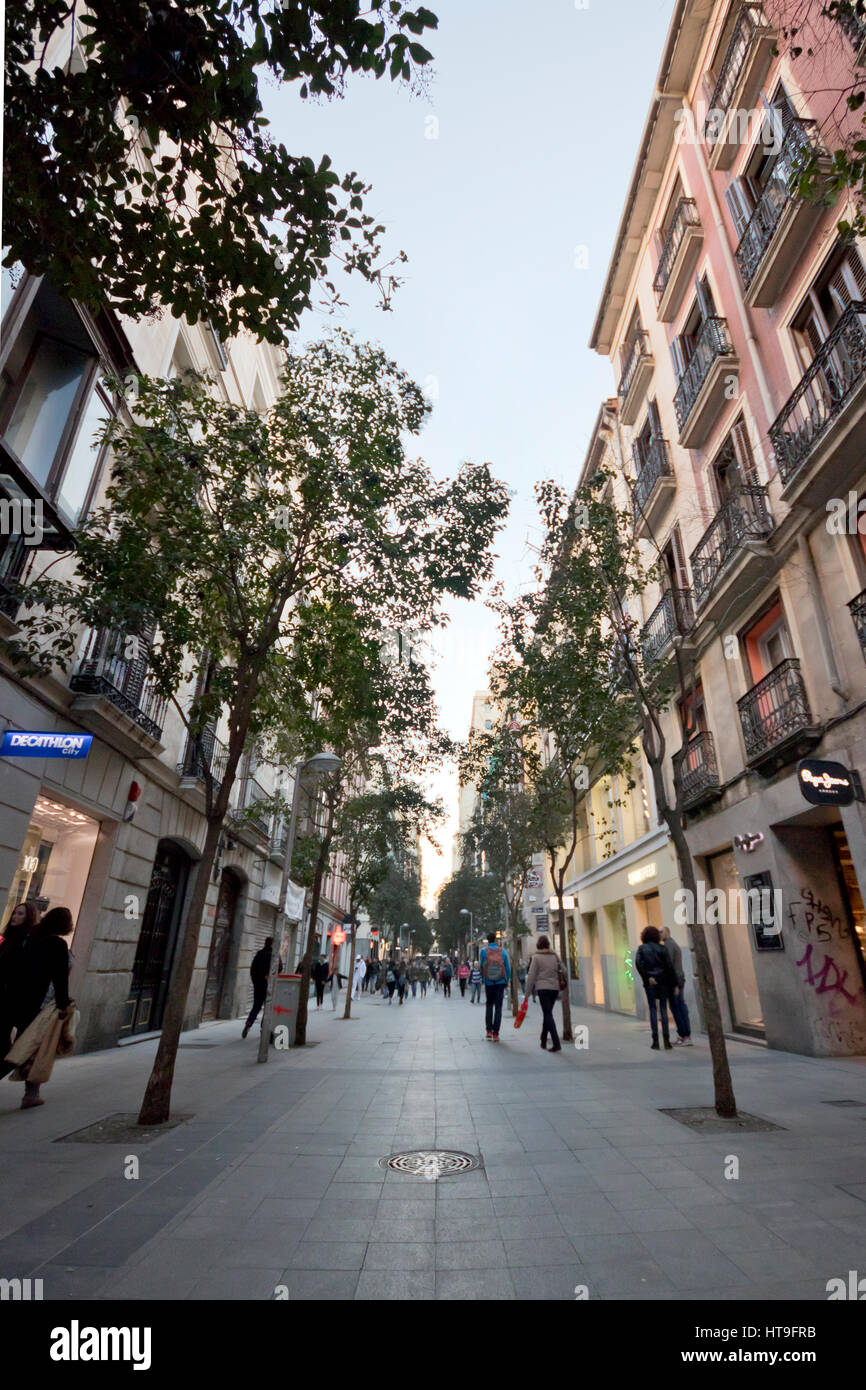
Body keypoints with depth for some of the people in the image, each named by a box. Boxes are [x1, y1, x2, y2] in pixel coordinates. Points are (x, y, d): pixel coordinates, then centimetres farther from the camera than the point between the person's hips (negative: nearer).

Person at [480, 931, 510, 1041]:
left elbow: (480, 966, 0)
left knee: (489, 1005, 17)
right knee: (498, 1007, 5)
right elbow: (508, 967, 1)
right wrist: (507, 981, 11)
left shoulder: (483, 951, -5)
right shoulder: (503, 951, -3)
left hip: (488, 982, 0)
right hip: (500, 982, 0)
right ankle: (495, 1034, 1)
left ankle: (489, 1031, 12)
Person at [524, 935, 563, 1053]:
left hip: (543, 988, -5)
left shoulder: (536, 957, -4)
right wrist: (560, 990, 18)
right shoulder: (555, 956, 9)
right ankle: (543, 1041, 23)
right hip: (555, 988, 5)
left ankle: (556, 1043, -14)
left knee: (548, 1014, -4)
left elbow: (531, 976, -6)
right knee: (547, 1013, 16)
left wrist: (527, 992, -1)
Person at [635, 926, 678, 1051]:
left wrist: (647, 977, -11)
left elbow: (638, 963, -13)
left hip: (649, 983, 0)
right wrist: (674, 984, -1)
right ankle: (666, 1041, 3)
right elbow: (669, 966, -4)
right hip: (663, 981, 1)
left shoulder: (641, 948, 3)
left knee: (652, 1009, 5)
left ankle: (655, 1041, 3)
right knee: (663, 1009, 6)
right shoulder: (661, 948, 3)